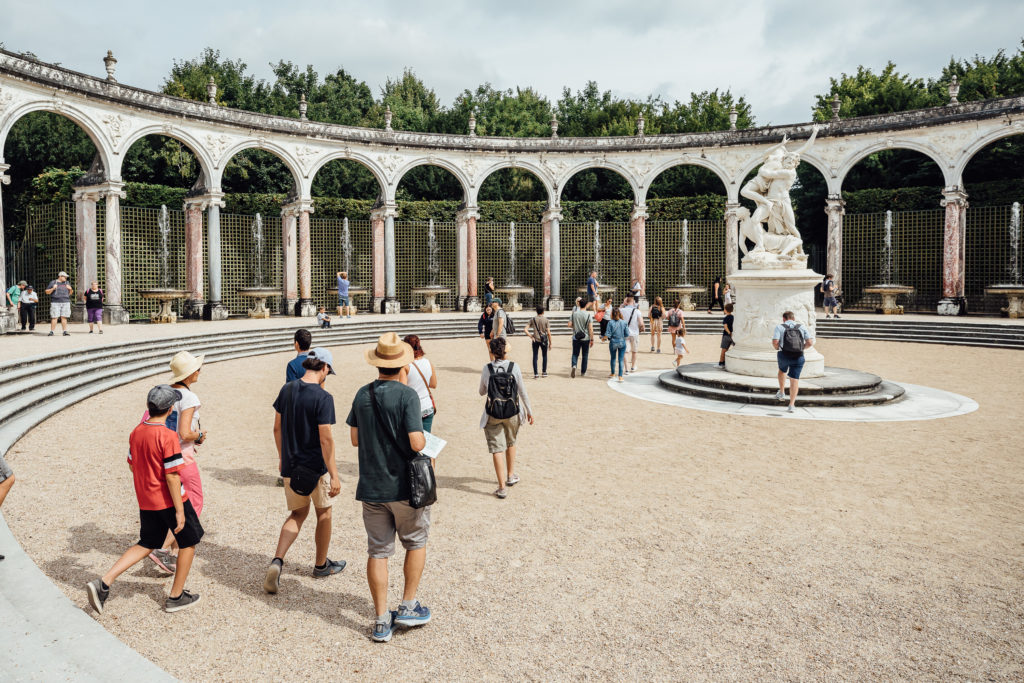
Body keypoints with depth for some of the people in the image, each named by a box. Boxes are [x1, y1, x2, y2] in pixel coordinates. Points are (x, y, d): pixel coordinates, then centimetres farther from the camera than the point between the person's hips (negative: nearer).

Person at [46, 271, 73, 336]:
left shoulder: (67, 283, 16)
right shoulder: (53, 282, 7)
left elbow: (70, 293, 20)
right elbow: (47, 292, 8)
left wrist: (71, 289, -1)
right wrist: (53, 288, -10)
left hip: (66, 302, 3)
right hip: (55, 302, -3)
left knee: (64, 317, -1)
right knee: (54, 317, -7)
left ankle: (65, 331, 0)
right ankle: (51, 332, -3)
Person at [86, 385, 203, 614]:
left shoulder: (136, 432, 1)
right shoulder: (168, 436, -22)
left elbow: (132, 465, 13)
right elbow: (172, 476, -22)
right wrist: (179, 510, -16)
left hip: (146, 501, 7)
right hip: (169, 500, -7)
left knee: (146, 545, 21)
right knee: (189, 542, 12)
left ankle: (104, 582, 6)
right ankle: (176, 597, 20)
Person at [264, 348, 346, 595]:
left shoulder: (286, 390, 0)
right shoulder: (323, 398, -20)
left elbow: (277, 428, 8)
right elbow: (325, 438, -22)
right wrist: (334, 475, -17)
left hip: (290, 466, 5)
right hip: (316, 468, -5)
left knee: (298, 513, 19)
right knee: (323, 513, 16)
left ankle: (277, 561, -1)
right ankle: (321, 565, 30)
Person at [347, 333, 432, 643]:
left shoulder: (362, 395, 1)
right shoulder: (407, 395, -16)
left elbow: (355, 439, 8)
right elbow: (416, 443, -21)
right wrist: (423, 438, 0)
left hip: (371, 487, 4)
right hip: (405, 486, -4)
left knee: (377, 551, 10)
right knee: (416, 543, 17)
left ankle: (381, 621, 16)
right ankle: (408, 606, 20)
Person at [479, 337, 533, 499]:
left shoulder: (487, 369, -7)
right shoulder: (514, 367, -8)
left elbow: (482, 392, 6)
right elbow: (522, 391, -2)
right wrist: (529, 411, 9)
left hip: (493, 414, -1)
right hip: (512, 412, 1)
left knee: (497, 448, 1)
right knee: (511, 443, 25)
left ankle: (502, 487, -2)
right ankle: (511, 476, 37)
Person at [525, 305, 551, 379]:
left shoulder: (533, 319, 0)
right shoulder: (545, 320, -5)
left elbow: (526, 330, -7)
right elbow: (548, 333, -7)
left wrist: (531, 337, -1)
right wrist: (550, 343, 0)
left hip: (535, 340, 1)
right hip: (544, 340, -1)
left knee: (535, 357, 5)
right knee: (545, 356, 15)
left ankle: (535, 373, 1)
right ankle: (544, 372, 18)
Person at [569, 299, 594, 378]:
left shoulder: (574, 313, -2)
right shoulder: (589, 314, -9)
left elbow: (570, 325, -2)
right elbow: (590, 328, -12)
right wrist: (592, 339, -6)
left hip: (576, 338, 1)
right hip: (586, 338, -1)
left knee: (575, 354, 10)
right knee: (585, 355, 11)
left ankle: (574, 365, -18)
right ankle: (583, 372, 18)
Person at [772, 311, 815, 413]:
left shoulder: (779, 327, 3)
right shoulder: (802, 327, 10)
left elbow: (775, 342, -11)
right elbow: (810, 342, 1)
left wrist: (777, 348, 10)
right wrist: (802, 348, 17)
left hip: (784, 355, -1)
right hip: (798, 357, 1)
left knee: (782, 370, 31)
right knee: (794, 379, 5)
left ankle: (782, 392, 34)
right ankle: (791, 405, 1)